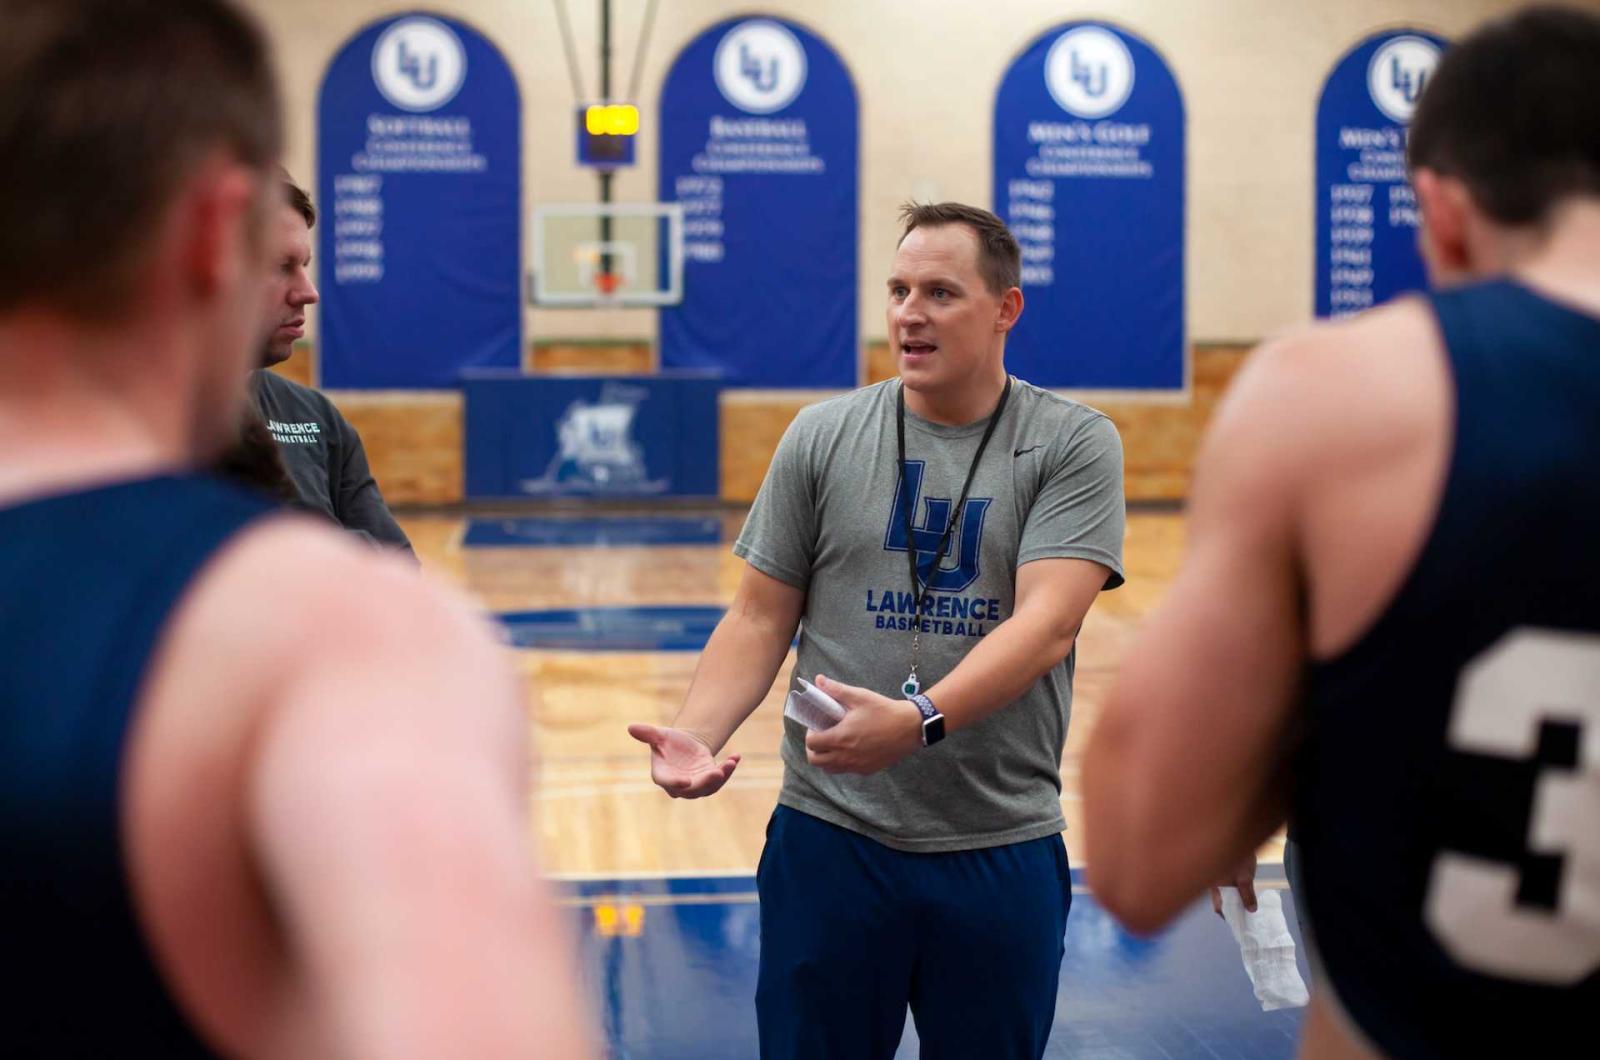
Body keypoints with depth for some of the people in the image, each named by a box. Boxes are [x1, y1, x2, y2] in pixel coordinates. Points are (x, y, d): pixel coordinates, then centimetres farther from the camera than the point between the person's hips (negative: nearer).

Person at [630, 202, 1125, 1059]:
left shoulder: (1073, 444, -4)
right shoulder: (823, 436, 3)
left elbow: (1048, 622, -17)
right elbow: (761, 618, 5)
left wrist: (919, 721, -31)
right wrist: (694, 735, -13)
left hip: (1003, 850, -1)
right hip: (830, 837, 1)